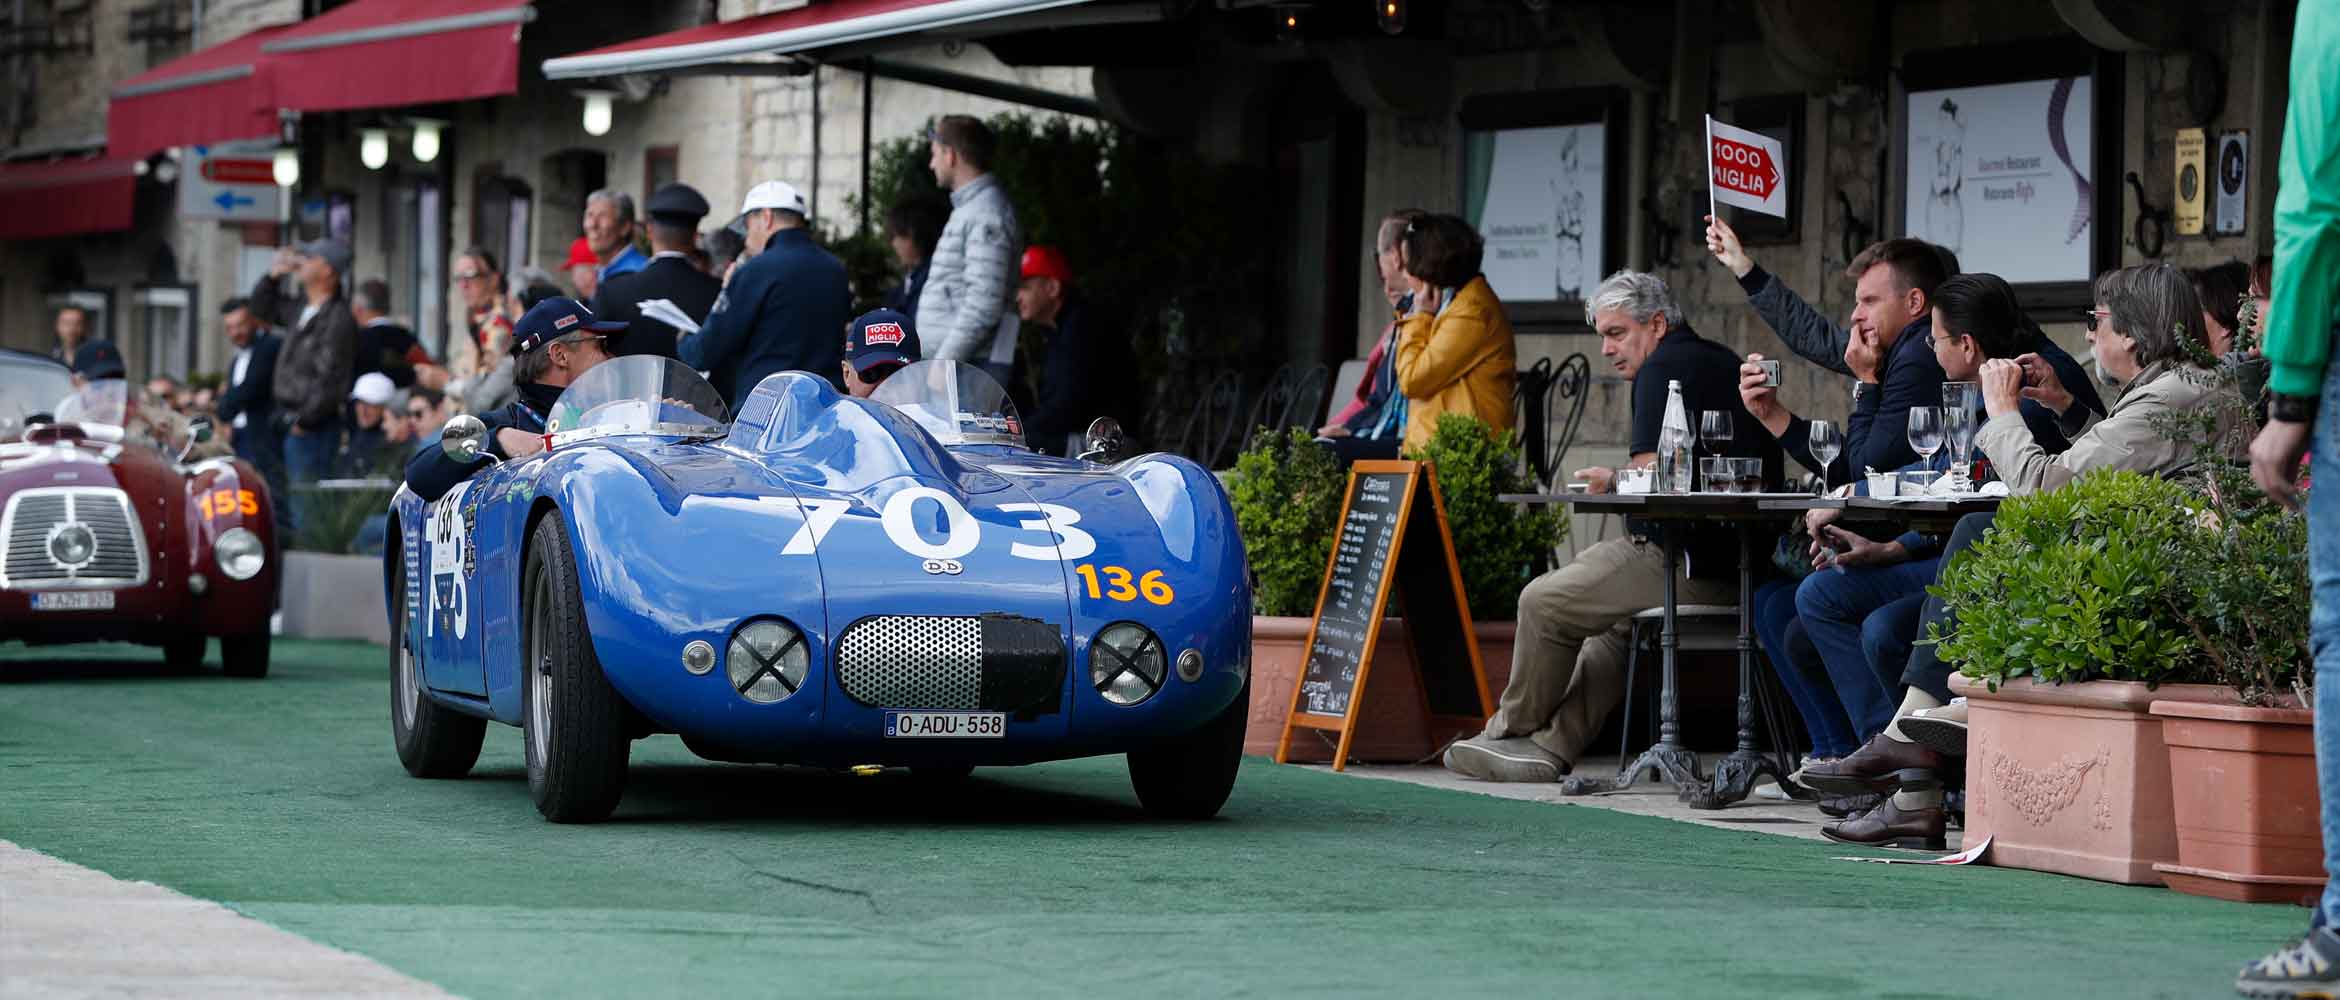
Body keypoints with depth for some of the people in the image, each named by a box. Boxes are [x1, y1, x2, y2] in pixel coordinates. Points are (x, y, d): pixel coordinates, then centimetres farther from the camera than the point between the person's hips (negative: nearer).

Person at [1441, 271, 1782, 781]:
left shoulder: (1663, 369, -8)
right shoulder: (1723, 362, 21)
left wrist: (1609, 481, 4)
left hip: (1689, 564, -10)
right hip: (1742, 566, 10)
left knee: (1543, 603, 3)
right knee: (1613, 619, 28)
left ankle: (1511, 733, 17)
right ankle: (1552, 747, 19)